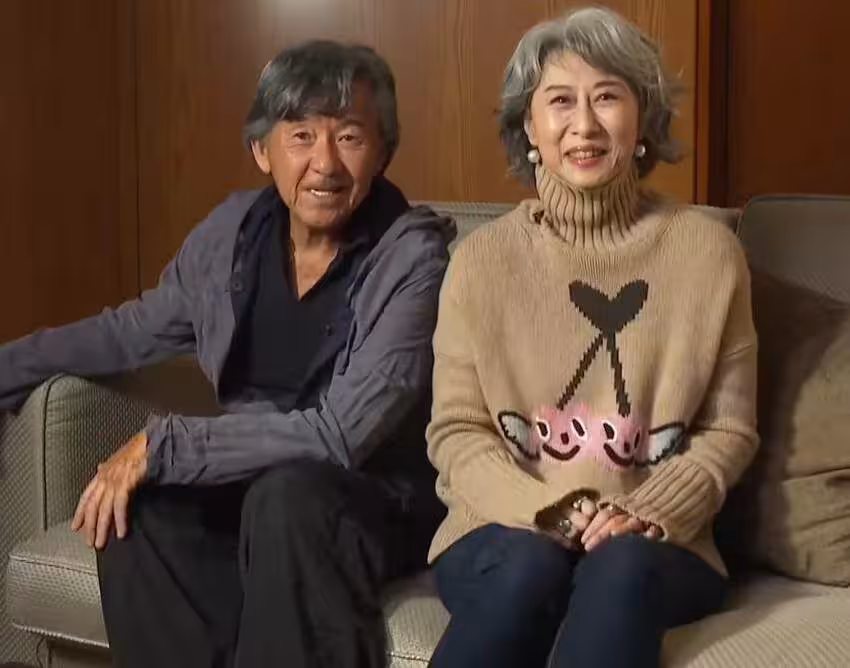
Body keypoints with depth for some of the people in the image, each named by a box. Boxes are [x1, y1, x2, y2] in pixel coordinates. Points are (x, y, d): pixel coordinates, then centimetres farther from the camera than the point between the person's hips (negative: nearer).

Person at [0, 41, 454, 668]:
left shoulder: (415, 257, -19)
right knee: (132, 507, -22)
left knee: (287, 496, -36)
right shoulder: (234, 228, -1)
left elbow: (342, 433, -26)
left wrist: (161, 446, -25)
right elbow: (131, 331, 16)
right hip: (252, 480, 5)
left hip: (383, 498, -5)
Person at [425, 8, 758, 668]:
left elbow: (729, 429, 5)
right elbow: (457, 433, 1)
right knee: (532, 565, -32)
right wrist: (554, 513, -15)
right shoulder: (483, 257, 2)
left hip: (655, 546, 0)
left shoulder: (707, 249, 2)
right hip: (508, 529, 0)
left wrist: (648, 515, -11)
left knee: (621, 566, -33)